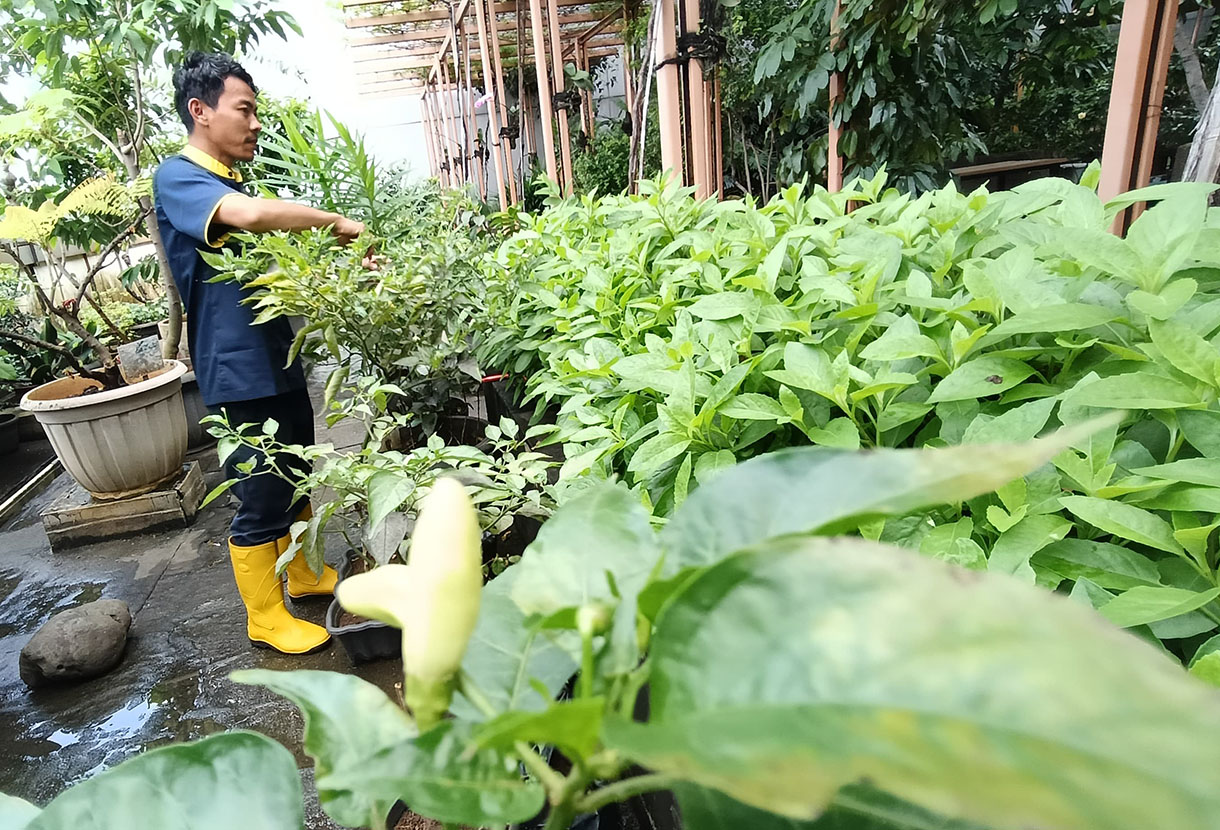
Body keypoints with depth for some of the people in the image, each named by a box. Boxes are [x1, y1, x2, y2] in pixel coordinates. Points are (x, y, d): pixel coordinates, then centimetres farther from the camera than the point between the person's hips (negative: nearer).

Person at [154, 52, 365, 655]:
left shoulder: (234, 185, 15)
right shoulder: (178, 178, -13)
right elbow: (250, 215, -34)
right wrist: (335, 222, -22)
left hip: (279, 360, 9)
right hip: (239, 372, -9)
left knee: (294, 483, 20)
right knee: (262, 500, 1)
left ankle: (305, 576, 38)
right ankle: (266, 619, 18)